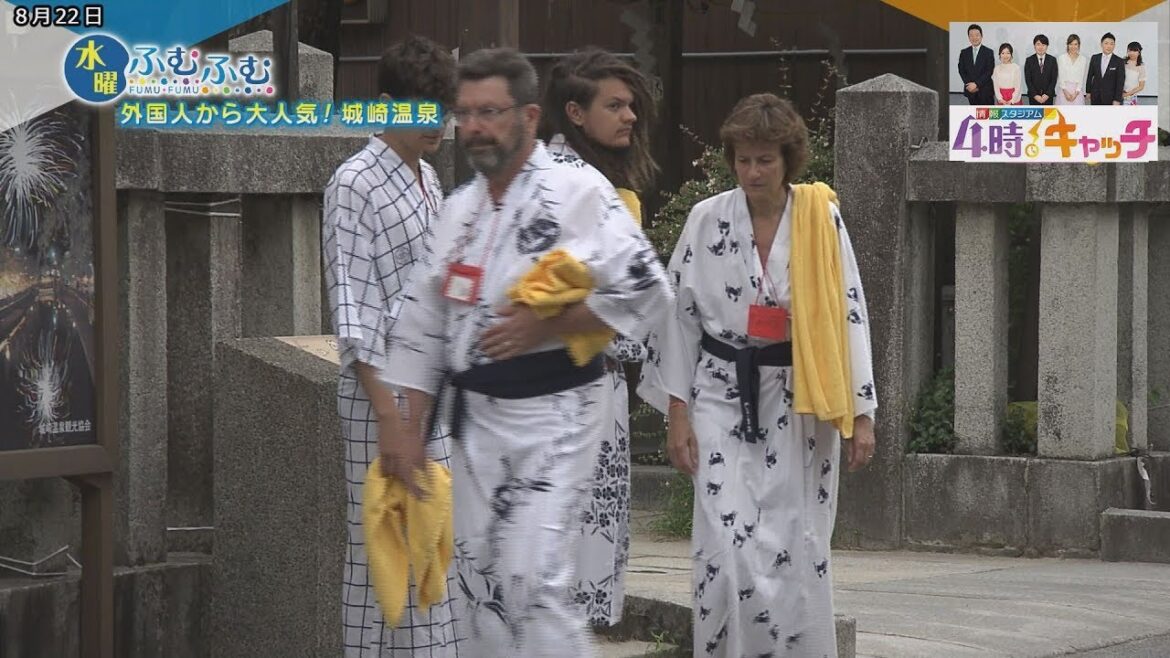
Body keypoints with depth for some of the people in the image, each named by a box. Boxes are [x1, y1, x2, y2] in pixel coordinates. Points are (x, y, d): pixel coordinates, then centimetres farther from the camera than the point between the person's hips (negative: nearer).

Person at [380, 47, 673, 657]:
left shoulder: (577, 192, -11)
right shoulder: (458, 208, 10)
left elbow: (646, 291, -18)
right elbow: (422, 322, 14)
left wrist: (546, 327, -18)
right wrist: (410, 427, 11)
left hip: (552, 415, -7)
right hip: (474, 414, 7)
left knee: (534, 584, -13)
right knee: (479, 578, 10)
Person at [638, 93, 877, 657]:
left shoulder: (821, 219, 0)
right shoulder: (708, 220, 0)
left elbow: (849, 315, 2)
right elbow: (679, 315, 4)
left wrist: (862, 413, 0)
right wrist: (678, 413, 0)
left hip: (800, 401, 0)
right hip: (724, 396, 0)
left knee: (797, 552, 2)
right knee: (726, 547, -9)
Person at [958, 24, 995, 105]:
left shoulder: (988, 52, -2)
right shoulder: (964, 53, 9)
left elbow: (989, 72, -7)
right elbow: (961, 71, 7)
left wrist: (976, 84, -15)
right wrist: (969, 85, -8)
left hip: (985, 91, -3)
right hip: (970, 91, 3)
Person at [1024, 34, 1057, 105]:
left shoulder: (1052, 60, 4)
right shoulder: (1029, 60, 3)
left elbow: (1054, 79, 0)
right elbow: (1028, 80, -2)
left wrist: (1047, 94, -11)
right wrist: (1035, 95, -11)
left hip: (1048, 96, 0)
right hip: (1033, 97, 0)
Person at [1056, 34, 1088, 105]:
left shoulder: (1083, 60, 6)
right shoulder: (1061, 58, 3)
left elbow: (1081, 78, 3)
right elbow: (1061, 76, -1)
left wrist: (1076, 93, -8)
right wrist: (1065, 91, -10)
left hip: (1077, 92, 1)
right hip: (1064, 91, -1)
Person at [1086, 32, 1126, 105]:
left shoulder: (1119, 62, -6)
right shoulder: (1095, 58, 4)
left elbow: (1120, 82, -7)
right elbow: (1090, 76, 11)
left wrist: (1117, 100, -11)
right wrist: (1088, 91, 10)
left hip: (1110, 98, -3)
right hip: (1096, 98, 3)